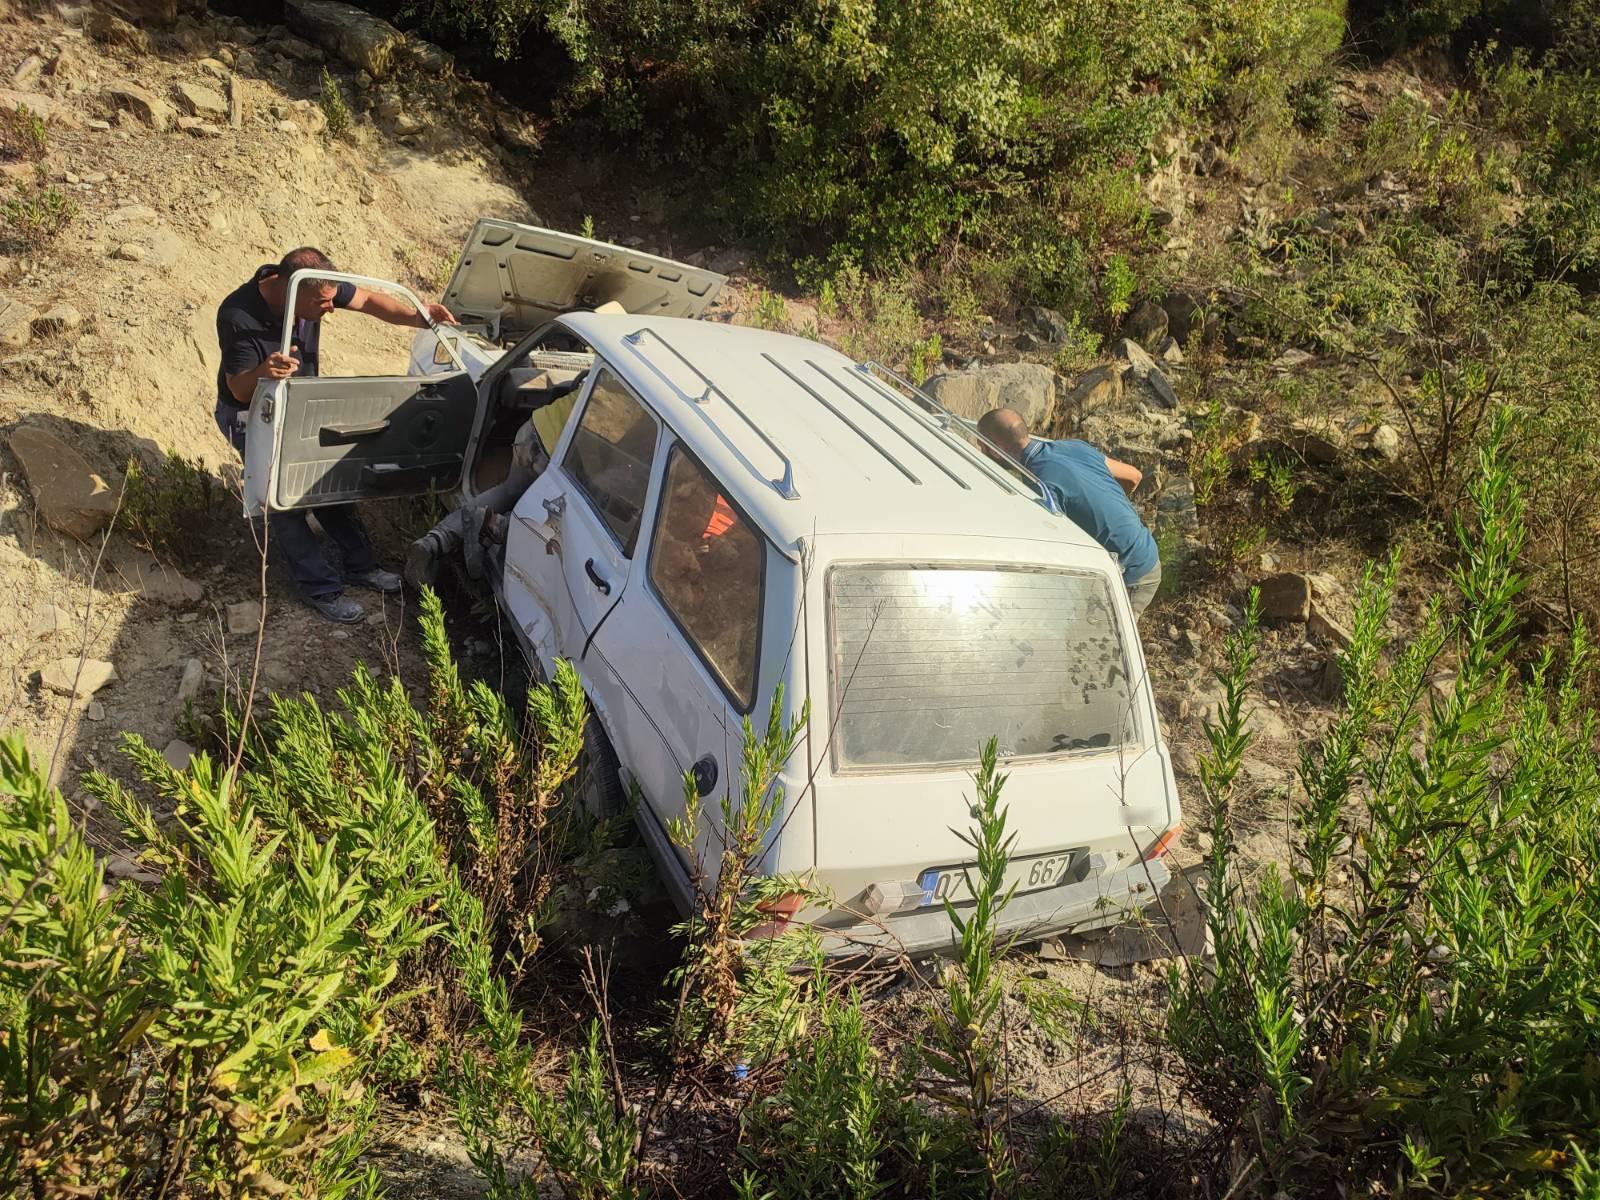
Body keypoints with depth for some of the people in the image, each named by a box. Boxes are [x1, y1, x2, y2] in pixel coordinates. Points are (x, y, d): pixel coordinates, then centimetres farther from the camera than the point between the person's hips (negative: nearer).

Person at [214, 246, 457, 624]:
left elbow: (369, 300, -11)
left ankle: (361, 565, 26)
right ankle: (319, 586, 10)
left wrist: (415, 316, -29)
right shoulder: (238, 317, -36)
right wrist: (263, 372, -53)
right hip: (250, 415, -6)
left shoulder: (314, 288, -22)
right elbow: (238, 388, -30)